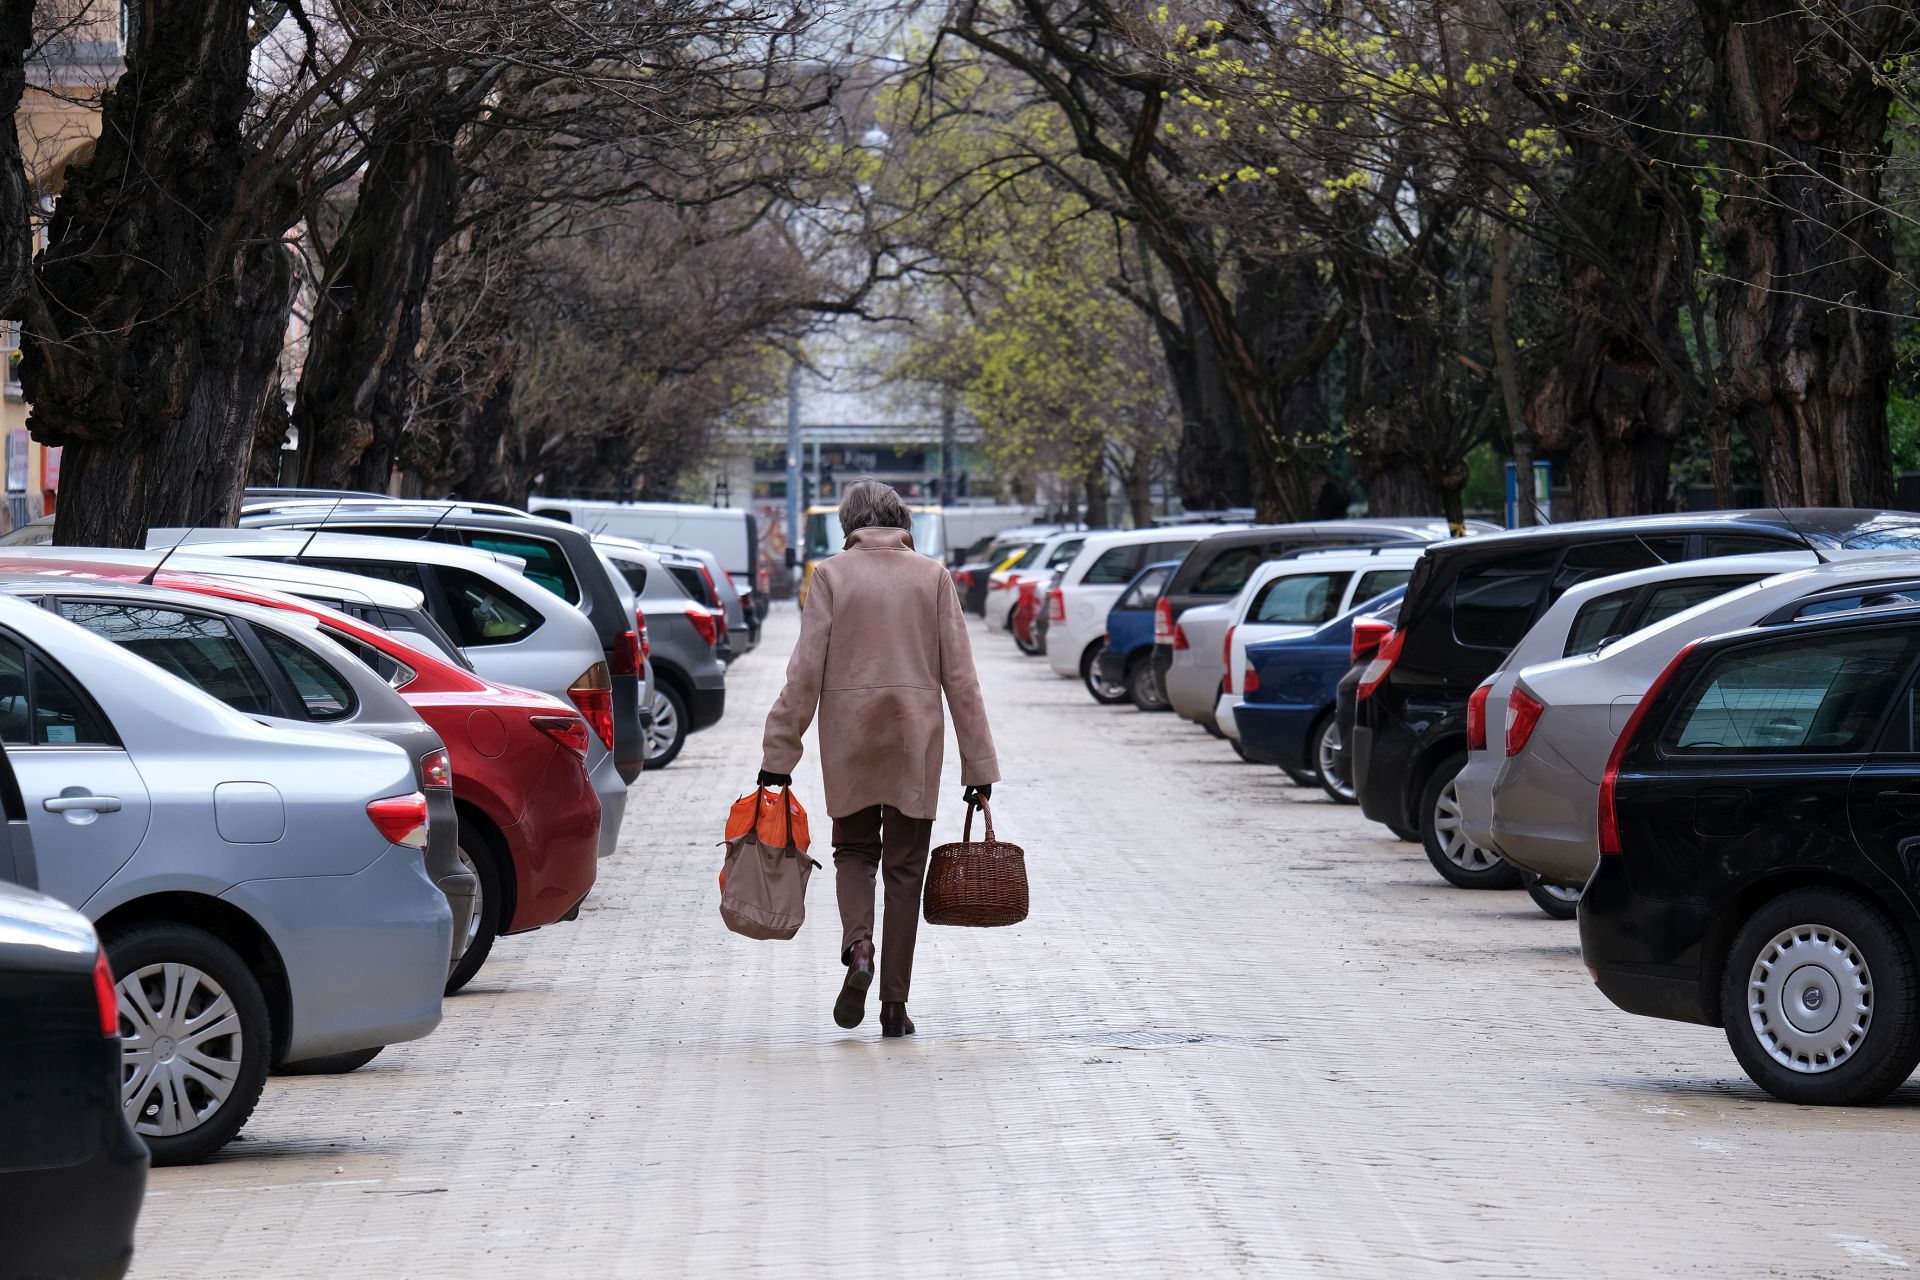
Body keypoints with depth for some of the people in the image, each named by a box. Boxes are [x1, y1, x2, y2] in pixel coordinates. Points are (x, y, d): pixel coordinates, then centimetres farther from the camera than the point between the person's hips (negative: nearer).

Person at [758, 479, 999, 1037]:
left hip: (848, 736, -1)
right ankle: (894, 1005, 7)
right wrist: (978, 763, 3)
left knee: (854, 849, 19)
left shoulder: (832, 574, -2)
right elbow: (959, 675, 0)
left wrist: (779, 754, -2)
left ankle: (858, 948, -9)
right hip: (916, 738, 1)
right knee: (904, 867, 9)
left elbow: (805, 671, -6)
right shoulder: (932, 576, 1)